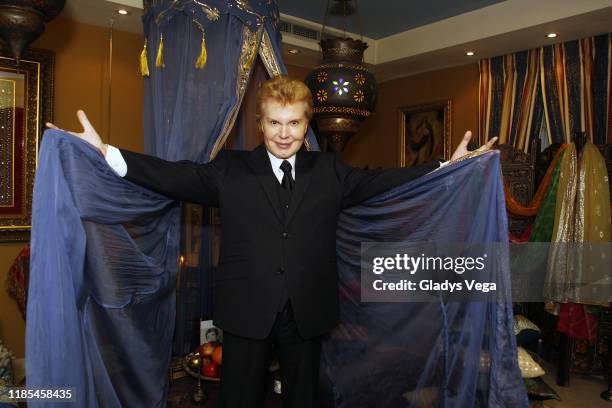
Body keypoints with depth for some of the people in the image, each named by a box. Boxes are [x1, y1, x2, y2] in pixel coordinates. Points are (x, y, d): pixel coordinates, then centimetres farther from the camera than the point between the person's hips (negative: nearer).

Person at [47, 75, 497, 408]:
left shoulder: (330, 172, 7)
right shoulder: (230, 169, 3)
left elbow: (380, 182, 3)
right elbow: (175, 176, -5)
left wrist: (448, 166, -4)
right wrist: (105, 152, -15)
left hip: (308, 309, 2)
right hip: (247, 309, -1)